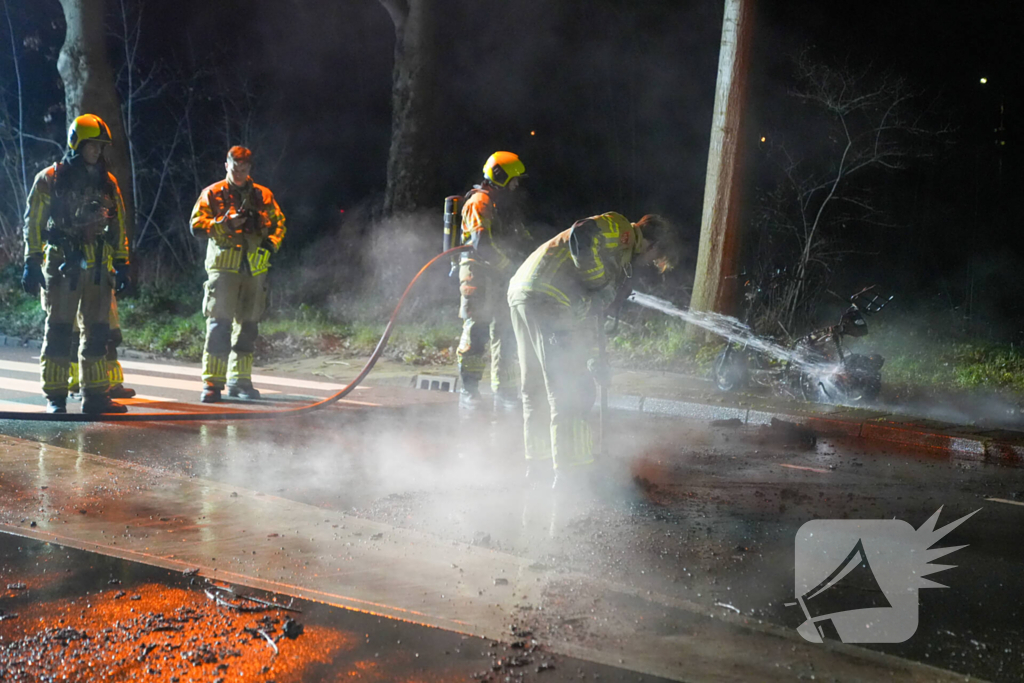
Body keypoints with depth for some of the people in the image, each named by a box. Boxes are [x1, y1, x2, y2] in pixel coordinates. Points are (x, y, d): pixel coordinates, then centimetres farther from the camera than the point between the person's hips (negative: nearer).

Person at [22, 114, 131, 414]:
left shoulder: (108, 182, 13)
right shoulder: (50, 179, 0)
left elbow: (118, 224, 17)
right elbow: (34, 223, -2)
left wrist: (122, 263, 12)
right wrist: (32, 262, -8)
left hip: (98, 266, 4)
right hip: (61, 265, -4)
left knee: (97, 332, 6)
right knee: (58, 331, 0)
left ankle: (95, 394, 13)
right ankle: (55, 396, 5)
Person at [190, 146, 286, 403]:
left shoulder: (263, 196, 13)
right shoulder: (213, 194, 5)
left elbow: (279, 223, 18)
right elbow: (197, 225, -1)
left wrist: (271, 244, 0)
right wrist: (225, 224, -15)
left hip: (255, 268, 4)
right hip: (224, 266, -3)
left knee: (248, 325, 8)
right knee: (219, 324, -9)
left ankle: (240, 380, 19)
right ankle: (212, 382, -7)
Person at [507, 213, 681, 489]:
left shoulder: (621, 260, 28)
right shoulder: (620, 229, 0)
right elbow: (580, 236, -20)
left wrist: (591, 359, 25)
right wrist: (599, 284, -13)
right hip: (548, 298, -11)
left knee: (537, 386, 19)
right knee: (571, 390, -6)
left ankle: (538, 462, 32)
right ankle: (569, 474, -2)